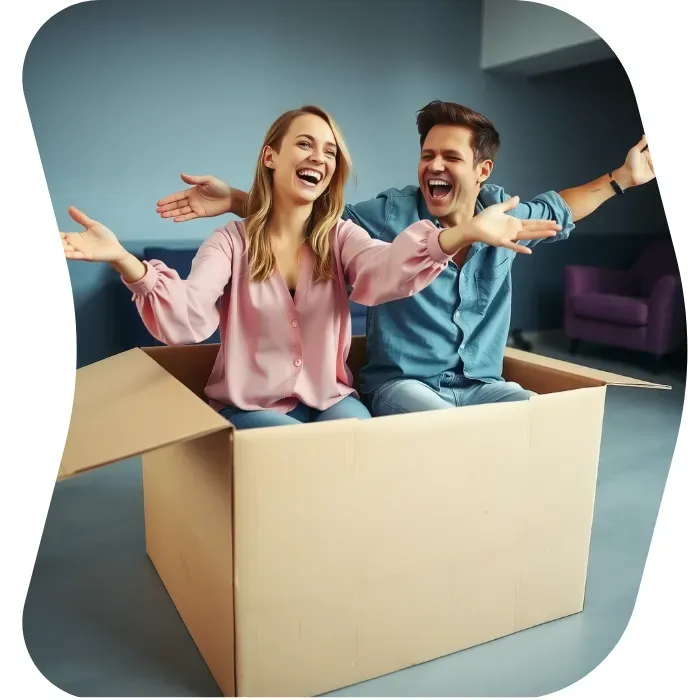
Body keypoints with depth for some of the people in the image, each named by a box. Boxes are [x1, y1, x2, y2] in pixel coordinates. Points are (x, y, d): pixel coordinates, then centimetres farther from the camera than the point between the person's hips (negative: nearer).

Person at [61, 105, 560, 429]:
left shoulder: (339, 236, 0)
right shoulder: (232, 241, -5)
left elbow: (383, 271, -24)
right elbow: (186, 320, -21)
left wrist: (463, 233, -44)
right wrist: (125, 261, -41)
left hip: (330, 398, 2)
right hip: (249, 406, -2)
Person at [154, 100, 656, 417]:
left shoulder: (504, 214, 2)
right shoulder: (394, 215, -9)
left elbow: (555, 211, 23)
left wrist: (623, 178, 23)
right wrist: (234, 200, -16)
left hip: (481, 384, 4)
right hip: (403, 382, -4)